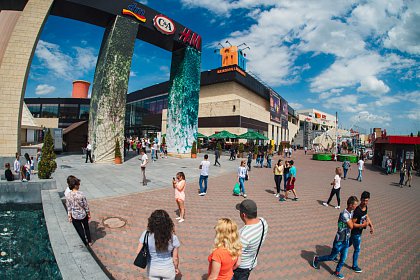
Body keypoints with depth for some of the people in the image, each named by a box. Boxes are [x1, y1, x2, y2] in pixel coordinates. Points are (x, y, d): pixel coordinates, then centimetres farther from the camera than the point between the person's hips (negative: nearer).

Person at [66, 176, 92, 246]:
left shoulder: (68, 196, -15)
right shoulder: (81, 194, -22)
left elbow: (69, 208, -5)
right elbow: (86, 206, -13)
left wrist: (69, 217, 8)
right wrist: (89, 214, 2)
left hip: (75, 216, 1)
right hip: (83, 215, -1)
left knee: (80, 230, 18)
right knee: (86, 228, 23)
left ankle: (85, 243, 32)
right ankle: (89, 242, 39)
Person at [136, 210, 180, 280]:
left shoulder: (146, 235, -26)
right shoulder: (173, 237, -27)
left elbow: (139, 253, -14)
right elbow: (175, 258, -15)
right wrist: (176, 268, 5)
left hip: (152, 269, 1)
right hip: (168, 269, -1)